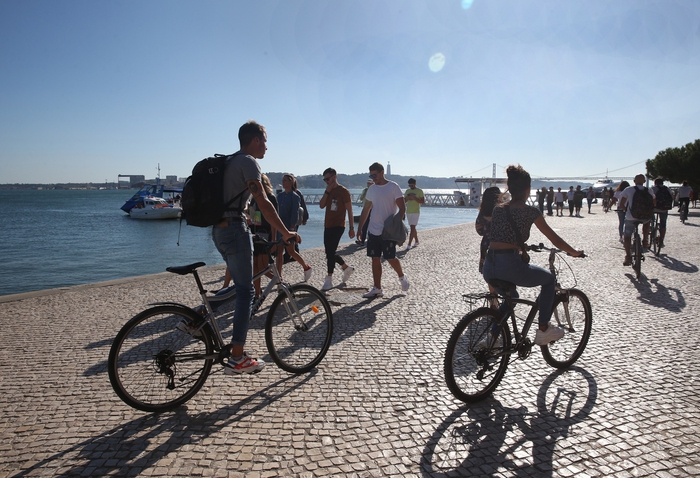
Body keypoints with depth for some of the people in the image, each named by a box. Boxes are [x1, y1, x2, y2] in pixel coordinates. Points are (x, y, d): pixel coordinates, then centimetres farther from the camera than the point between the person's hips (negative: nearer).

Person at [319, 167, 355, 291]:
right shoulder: (328, 191, 14)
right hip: (328, 226, 8)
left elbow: (349, 211, -9)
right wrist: (327, 192, -8)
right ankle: (347, 268, 32)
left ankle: (329, 280, -6)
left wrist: (352, 228, -11)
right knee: (330, 253, 12)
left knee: (330, 252, -12)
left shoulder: (343, 191, -8)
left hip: (338, 226, -8)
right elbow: (322, 205, 1)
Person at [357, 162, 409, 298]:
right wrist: (360, 227, 13)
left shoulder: (393, 187, -7)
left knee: (390, 258, -1)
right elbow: (366, 209, 16)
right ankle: (377, 289, 12)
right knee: (375, 259, 5)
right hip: (373, 230, 6)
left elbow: (402, 208, -9)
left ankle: (402, 277, 28)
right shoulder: (372, 189, 11)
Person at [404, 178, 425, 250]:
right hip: (408, 212, 6)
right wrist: (406, 198, -10)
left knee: (412, 227, -12)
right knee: (413, 227, 13)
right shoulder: (407, 191, 12)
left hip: (415, 212, -6)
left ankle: (409, 244, -15)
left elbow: (423, 201, -8)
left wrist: (414, 198, -19)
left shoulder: (419, 191, -4)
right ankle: (416, 242, 26)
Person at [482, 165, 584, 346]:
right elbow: (554, 238, 6)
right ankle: (543, 330, 23)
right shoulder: (530, 211, -1)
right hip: (511, 266, -6)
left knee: (511, 296, 34)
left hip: (489, 268, 6)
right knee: (549, 280, 22)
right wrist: (575, 253, 22)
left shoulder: (498, 209, 14)